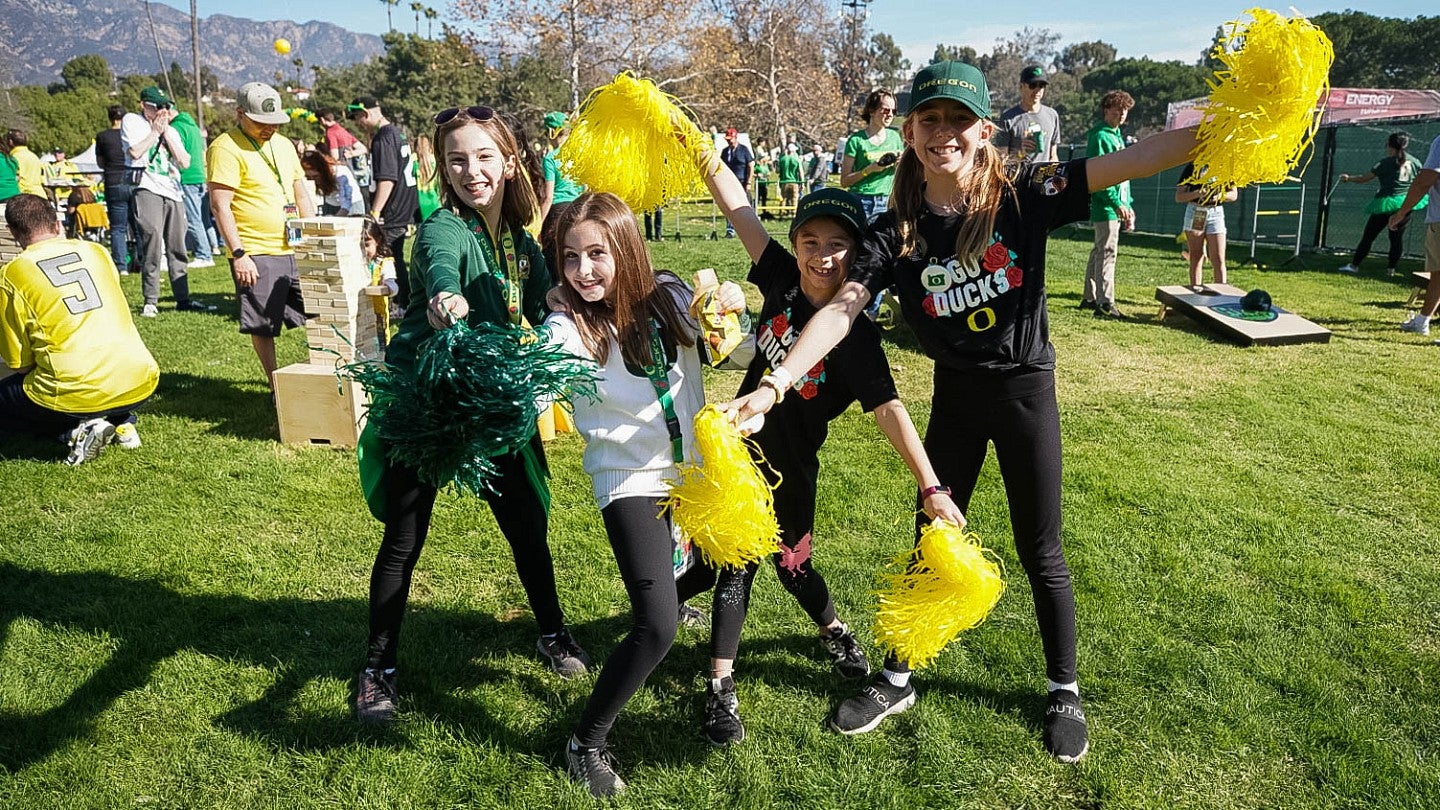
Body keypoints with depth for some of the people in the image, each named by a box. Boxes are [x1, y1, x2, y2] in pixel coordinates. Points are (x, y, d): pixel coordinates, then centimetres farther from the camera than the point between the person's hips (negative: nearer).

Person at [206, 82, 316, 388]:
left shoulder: (283, 144, 15)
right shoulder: (226, 148, -8)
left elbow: (302, 195, 21)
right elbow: (220, 205, -13)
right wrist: (238, 254, -18)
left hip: (294, 249, 7)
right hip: (255, 254, -7)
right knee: (262, 325, 1)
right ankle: (275, 386, 13)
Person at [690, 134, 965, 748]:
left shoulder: (855, 335, -20)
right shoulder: (781, 280, -11)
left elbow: (888, 407, -27)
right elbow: (735, 202, -11)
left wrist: (931, 488, -34)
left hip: (791, 466, -3)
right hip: (739, 446, 3)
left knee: (792, 563, 14)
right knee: (734, 563, 6)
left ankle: (833, 630, 46)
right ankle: (720, 685, 18)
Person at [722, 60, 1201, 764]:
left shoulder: (1023, 195, -12)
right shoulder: (897, 231, -10)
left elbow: (1128, 161, -20)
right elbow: (841, 310, -20)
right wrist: (775, 385, -32)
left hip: (1026, 388, -1)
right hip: (955, 394, 2)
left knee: (1040, 553, 10)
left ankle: (1064, 691, 32)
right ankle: (897, 681, 31)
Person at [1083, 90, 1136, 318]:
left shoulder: (1117, 135, 19)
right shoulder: (1099, 136, -11)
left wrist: (1128, 205, 20)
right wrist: (1116, 203, -23)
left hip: (1117, 206, 10)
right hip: (1105, 205, -10)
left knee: (1099, 251, 14)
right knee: (1107, 251, -10)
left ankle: (1089, 298, 22)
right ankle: (1105, 303, -9)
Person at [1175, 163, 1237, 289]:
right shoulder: (1192, 166, 2)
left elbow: (1234, 194, 10)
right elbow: (1178, 197, -2)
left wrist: (1222, 195, -13)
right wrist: (1196, 193, -21)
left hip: (1215, 213, 1)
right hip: (1195, 212, 0)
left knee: (1218, 259, -6)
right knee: (1196, 257, 2)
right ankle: (1195, 289, 6)